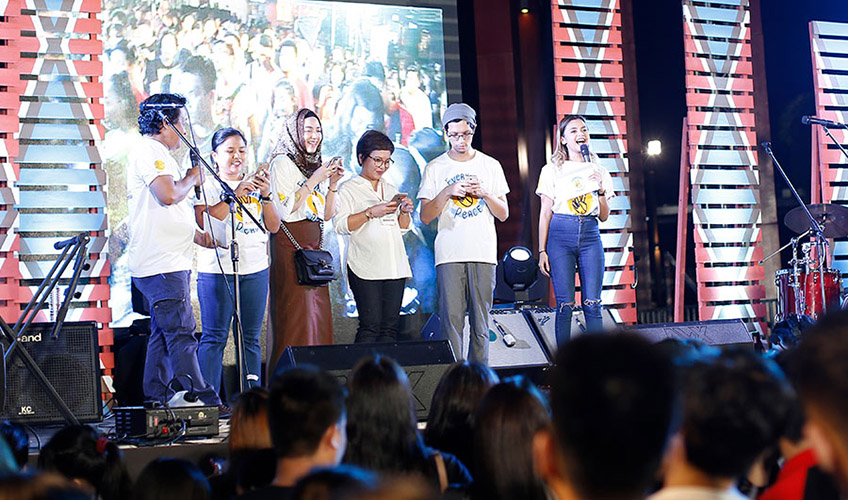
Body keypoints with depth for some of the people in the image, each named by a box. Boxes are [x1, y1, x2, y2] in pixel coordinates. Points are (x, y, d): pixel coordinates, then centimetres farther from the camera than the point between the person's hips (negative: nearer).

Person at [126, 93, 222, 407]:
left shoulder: (157, 153, 24)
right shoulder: (148, 151, -10)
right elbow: (168, 195, -24)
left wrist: (197, 236, 22)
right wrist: (193, 179, -6)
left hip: (170, 261, 11)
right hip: (161, 265, -11)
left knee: (163, 335, 11)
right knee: (181, 334, -12)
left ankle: (155, 402, 14)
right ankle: (205, 404, -14)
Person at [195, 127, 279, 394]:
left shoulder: (255, 184, 17)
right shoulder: (208, 185, 4)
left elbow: (274, 226, 9)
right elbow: (203, 220, -14)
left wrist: (266, 196, -6)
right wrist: (234, 195, -18)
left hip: (255, 270, 4)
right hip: (217, 270, -4)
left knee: (250, 338, 5)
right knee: (214, 337, -6)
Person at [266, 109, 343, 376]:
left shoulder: (316, 165, 18)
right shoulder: (282, 163, -4)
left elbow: (327, 215, 15)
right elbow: (285, 210, -14)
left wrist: (333, 184, 2)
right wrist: (314, 181, -13)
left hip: (314, 245, 7)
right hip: (290, 243, -7)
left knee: (317, 312, 3)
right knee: (294, 313, -10)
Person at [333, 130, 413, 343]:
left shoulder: (391, 189, 20)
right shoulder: (348, 188, 3)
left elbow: (403, 228, 22)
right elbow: (340, 225, -9)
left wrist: (405, 212, 1)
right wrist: (370, 213, -18)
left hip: (394, 268, 6)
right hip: (365, 269, -6)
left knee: (390, 326, 2)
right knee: (370, 326, -12)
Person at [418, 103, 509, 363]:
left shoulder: (491, 165, 11)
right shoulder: (435, 168, 8)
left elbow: (503, 214, 11)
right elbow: (425, 217, 3)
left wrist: (484, 193, -6)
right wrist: (448, 192, -11)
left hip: (484, 254, 1)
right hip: (449, 255, -1)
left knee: (481, 322, 0)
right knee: (451, 321, -8)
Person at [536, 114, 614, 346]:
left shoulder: (598, 171, 13)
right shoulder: (552, 170, 6)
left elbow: (604, 216, 12)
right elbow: (545, 214, 5)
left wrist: (600, 189, -4)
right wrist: (542, 250, 0)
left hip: (590, 236, 2)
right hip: (561, 235, -2)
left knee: (592, 304, -4)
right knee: (565, 305, -5)